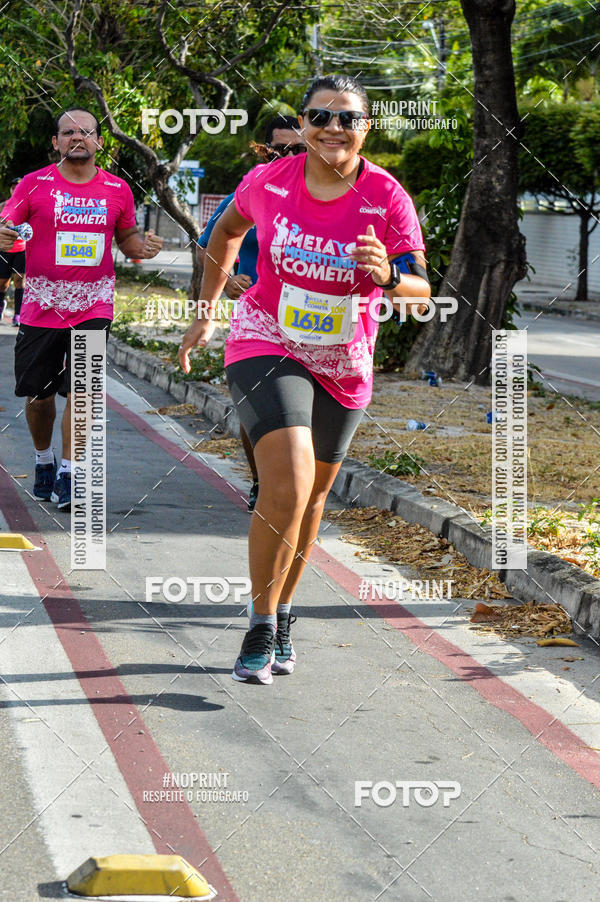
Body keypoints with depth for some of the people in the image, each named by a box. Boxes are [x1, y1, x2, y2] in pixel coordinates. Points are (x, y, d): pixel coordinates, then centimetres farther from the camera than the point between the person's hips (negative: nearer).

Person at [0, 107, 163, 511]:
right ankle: (44, 460, 35)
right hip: (41, 307, 0)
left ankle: (68, 477, -5)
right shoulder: (34, 184, -1)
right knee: (38, 394, 8)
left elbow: (126, 237, 18)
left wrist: (144, 247, -5)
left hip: (94, 306, 0)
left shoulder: (117, 190, 5)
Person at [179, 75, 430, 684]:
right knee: (286, 488, -22)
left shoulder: (387, 198, -13)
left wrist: (388, 277, -41)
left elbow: (421, 294, -19)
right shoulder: (268, 182, -10)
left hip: (343, 364, 2)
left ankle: (282, 615, 37)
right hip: (265, 346, -2)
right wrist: (206, 312, 14)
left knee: (312, 495, 16)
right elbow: (226, 232, 12)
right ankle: (260, 628, -9)